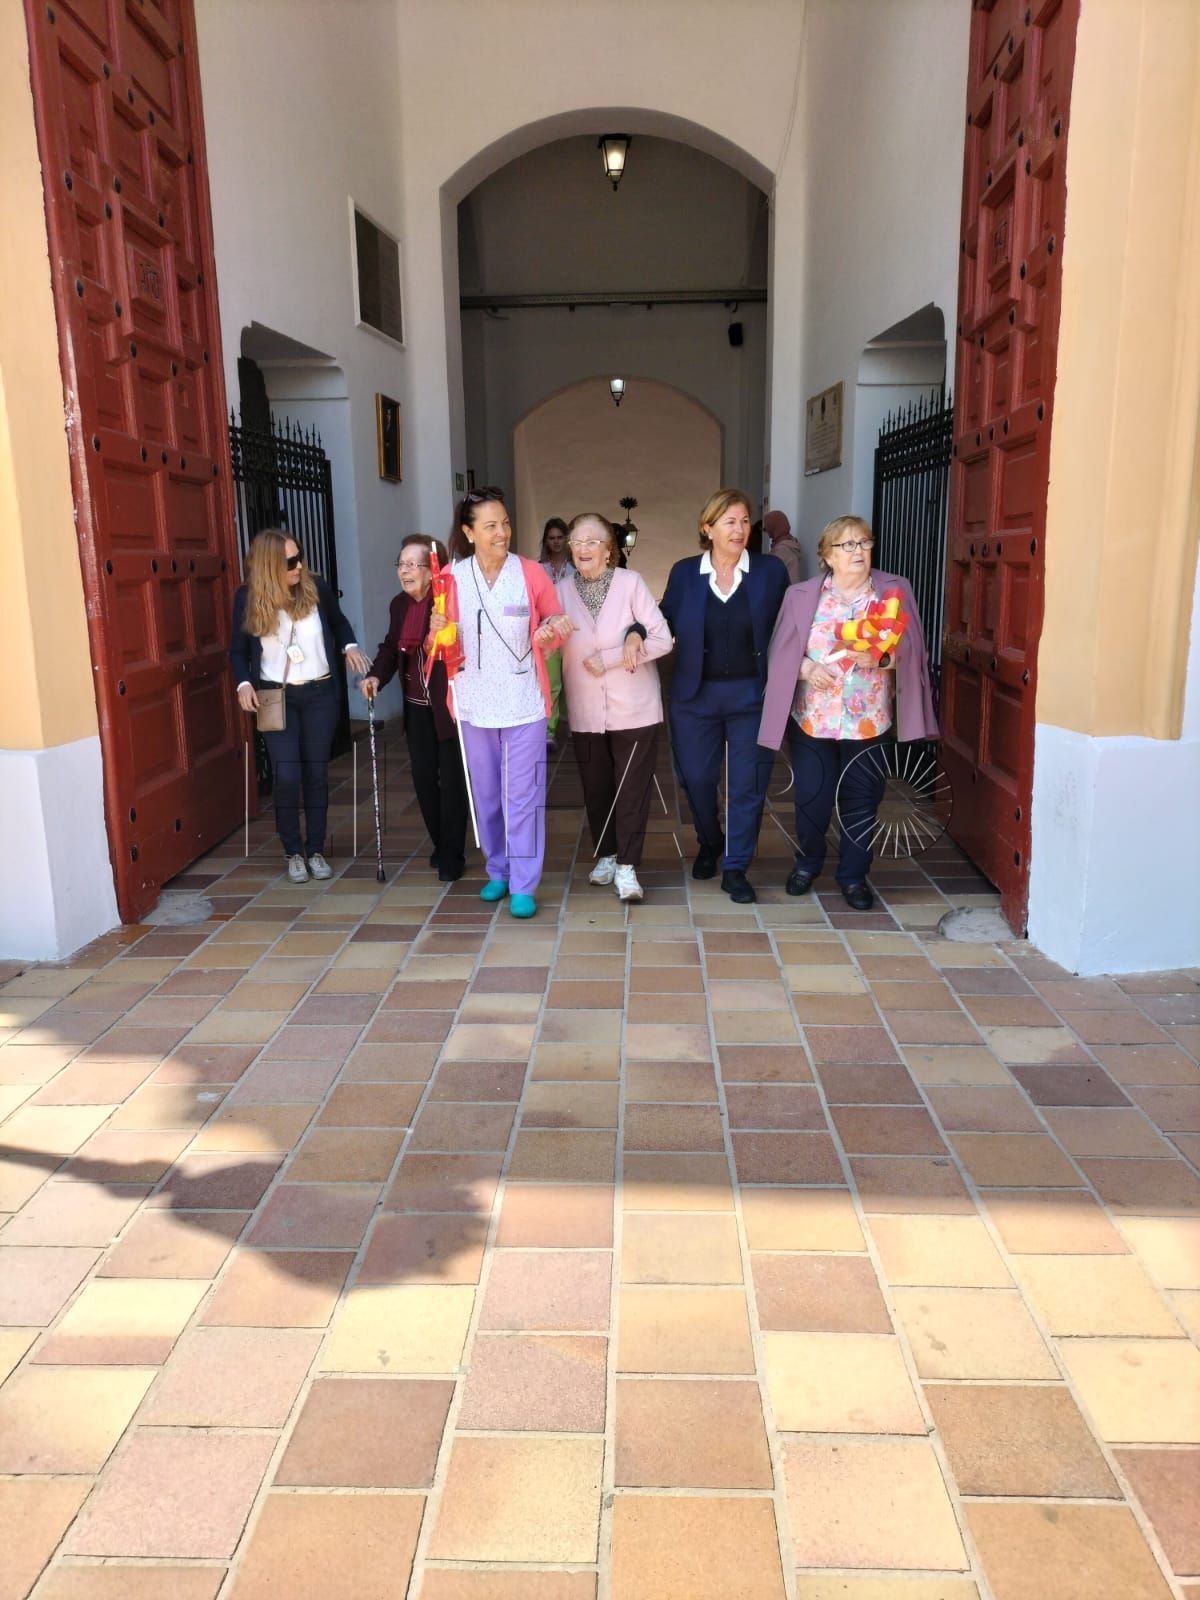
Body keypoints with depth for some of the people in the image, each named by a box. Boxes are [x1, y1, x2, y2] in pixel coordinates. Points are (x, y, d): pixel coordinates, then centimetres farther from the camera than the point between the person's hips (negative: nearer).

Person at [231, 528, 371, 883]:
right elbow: (239, 650, 4)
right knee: (287, 776, -6)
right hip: (275, 696, -1)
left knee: (316, 773, 7)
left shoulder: (316, 587, -7)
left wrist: (350, 647, -6)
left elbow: (339, 623, 13)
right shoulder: (247, 598, -8)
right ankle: (294, 853, 12)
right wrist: (244, 683, -13)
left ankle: (316, 850, 20)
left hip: (319, 693, 1)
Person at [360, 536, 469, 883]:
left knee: (451, 777, 1)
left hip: (449, 703, -6)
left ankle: (452, 855, 12)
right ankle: (440, 845, 27)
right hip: (417, 706, 7)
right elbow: (391, 646, 14)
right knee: (423, 776, 10)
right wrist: (376, 675, -2)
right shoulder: (399, 604, 6)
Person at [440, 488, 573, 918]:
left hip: (523, 702, -2)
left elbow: (556, 628, 5)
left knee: (522, 796, -1)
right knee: (486, 793, 13)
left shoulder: (531, 573, -5)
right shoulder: (451, 578, -1)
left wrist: (547, 636, -16)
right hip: (475, 703, 2)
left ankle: (523, 886, 7)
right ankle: (497, 871, 29)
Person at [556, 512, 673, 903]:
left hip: (634, 708, -3)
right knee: (596, 788, 12)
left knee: (632, 789, -1)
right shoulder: (562, 590, 1)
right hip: (586, 711, 3)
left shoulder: (630, 582, -8)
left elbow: (663, 639, -12)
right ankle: (606, 855, 29)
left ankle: (626, 866, 6)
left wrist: (606, 658, -16)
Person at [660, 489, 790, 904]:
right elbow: (665, 624, 3)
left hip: (752, 694, -1)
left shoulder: (770, 571, 0)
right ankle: (709, 845, 37)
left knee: (747, 783, 2)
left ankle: (735, 868, 15)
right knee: (696, 778, 9)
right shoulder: (684, 572, 2)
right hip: (696, 694, 1)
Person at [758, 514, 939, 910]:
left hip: (870, 721, 0)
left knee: (861, 800, 7)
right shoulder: (802, 595, 1)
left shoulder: (895, 591, 0)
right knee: (811, 796, 7)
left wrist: (882, 658, -21)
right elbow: (782, 651, 2)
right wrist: (807, 669, -16)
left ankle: (853, 874, 24)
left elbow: (910, 651, -3)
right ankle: (807, 862, 32)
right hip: (813, 718, 0)